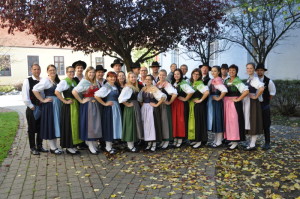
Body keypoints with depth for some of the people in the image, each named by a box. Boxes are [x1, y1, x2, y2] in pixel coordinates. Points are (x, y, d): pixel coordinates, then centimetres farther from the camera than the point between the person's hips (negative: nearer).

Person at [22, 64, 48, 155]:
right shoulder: (27, 81, -6)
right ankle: (32, 148, 18)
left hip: (42, 108, 4)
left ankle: (39, 146, 25)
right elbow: (25, 96, -10)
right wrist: (31, 106, -11)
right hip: (32, 109, -4)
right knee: (32, 129, 7)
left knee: (41, 128, 12)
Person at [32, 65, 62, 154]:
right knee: (50, 125, 0)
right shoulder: (45, 81, -10)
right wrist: (43, 100, -14)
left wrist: (61, 101, 3)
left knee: (55, 125, 12)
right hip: (49, 105, -7)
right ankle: (52, 148, 9)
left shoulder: (57, 81, 12)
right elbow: (34, 90, -17)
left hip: (57, 105, 7)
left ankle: (54, 146, 22)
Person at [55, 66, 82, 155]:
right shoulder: (64, 81, -9)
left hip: (75, 105, 8)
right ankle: (68, 147, 9)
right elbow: (57, 92, -20)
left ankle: (73, 145, 20)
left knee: (75, 125, 11)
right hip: (68, 106, -8)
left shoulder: (74, 81, 14)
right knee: (68, 125, -1)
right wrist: (65, 101, -17)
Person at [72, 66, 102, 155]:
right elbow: (74, 91, -17)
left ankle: (94, 144, 21)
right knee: (89, 125, 0)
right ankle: (90, 146, 10)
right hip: (87, 105, -6)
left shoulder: (95, 82, 12)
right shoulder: (84, 82, -8)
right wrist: (81, 101, -12)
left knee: (96, 125, 9)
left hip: (95, 105, 6)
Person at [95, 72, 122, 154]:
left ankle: (110, 144, 23)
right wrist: (104, 104, -15)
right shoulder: (106, 87, -11)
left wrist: (116, 104, 6)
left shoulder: (115, 87, 13)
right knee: (109, 126, -1)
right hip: (109, 108, -8)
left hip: (116, 108, 8)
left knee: (115, 126, 11)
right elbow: (96, 95, -20)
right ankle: (108, 147, 10)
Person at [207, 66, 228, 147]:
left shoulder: (218, 80, -15)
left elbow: (224, 90, -28)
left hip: (217, 102, -9)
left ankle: (219, 141, 7)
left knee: (217, 119, -2)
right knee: (213, 119, 13)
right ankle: (216, 139, 25)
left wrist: (219, 98, -19)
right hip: (211, 101, 9)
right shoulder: (212, 80, 11)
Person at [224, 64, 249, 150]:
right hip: (226, 103, 7)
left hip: (234, 103, -7)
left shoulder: (238, 81, -9)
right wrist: (224, 98, 7)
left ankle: (235, 142, 2)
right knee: (227, 120, 9)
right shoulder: (226, 81, 12)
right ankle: (231, 139, 20)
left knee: (234, 121, -5)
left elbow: (246, 91, -19)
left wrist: (238, 99, -15)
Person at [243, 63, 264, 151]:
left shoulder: (254, 79, -15)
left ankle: (252, 145, 4)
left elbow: (261, 88, -31)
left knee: (253, 122, -3)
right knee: (249, 123, 13)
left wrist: (255, 97, -20)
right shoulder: (249, 79, 14)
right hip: (247, 103, 9)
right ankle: (251, 143, 23)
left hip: (253, 103, -9)